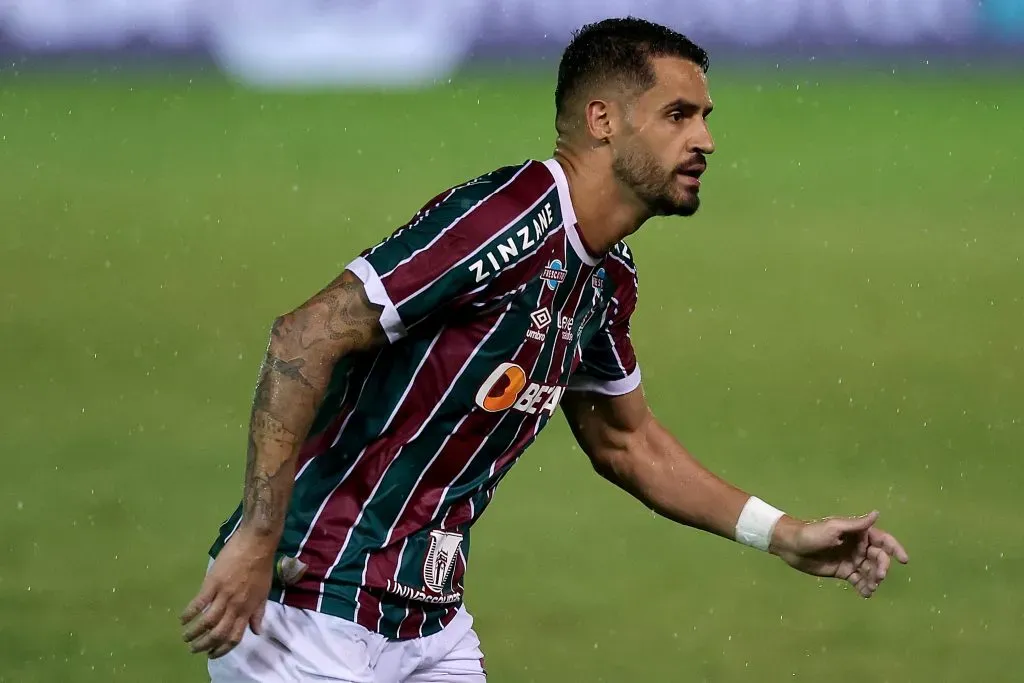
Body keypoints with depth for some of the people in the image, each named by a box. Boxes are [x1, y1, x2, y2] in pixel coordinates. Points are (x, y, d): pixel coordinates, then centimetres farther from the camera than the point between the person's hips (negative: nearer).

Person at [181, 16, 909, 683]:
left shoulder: (607, 279, 9)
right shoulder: (514, 216, -20)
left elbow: (626, 442, 26)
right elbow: (308, 335, -24)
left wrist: (783, 535, 21)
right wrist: (257, 540, -27)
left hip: (433, 620, 9)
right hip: (310, 614, -9)